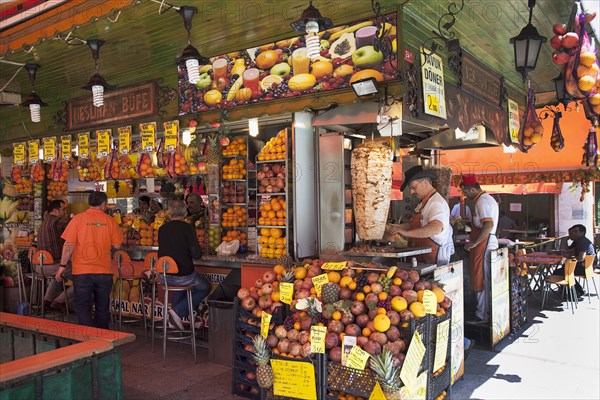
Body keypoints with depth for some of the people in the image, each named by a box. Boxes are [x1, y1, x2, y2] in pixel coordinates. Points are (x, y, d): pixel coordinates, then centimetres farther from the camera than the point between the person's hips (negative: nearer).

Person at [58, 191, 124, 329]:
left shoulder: (78, 218, -4)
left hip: (82, 271, -2)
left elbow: (69, 245, -7)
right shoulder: (110, 220, 0)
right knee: (102, 308, 14)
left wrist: (62, 266, 0)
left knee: (83, 308, 5)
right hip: (104, 271, 2)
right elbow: (117, 245, 5)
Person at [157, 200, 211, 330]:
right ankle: (178, 311, 6)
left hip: (164, 276, 6)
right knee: (205, 287, 19)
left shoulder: (162, 229, 2)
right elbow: (196, 254, -17)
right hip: (183, 276, -6)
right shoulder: (188, 228, -13)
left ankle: (174, 315, 29)